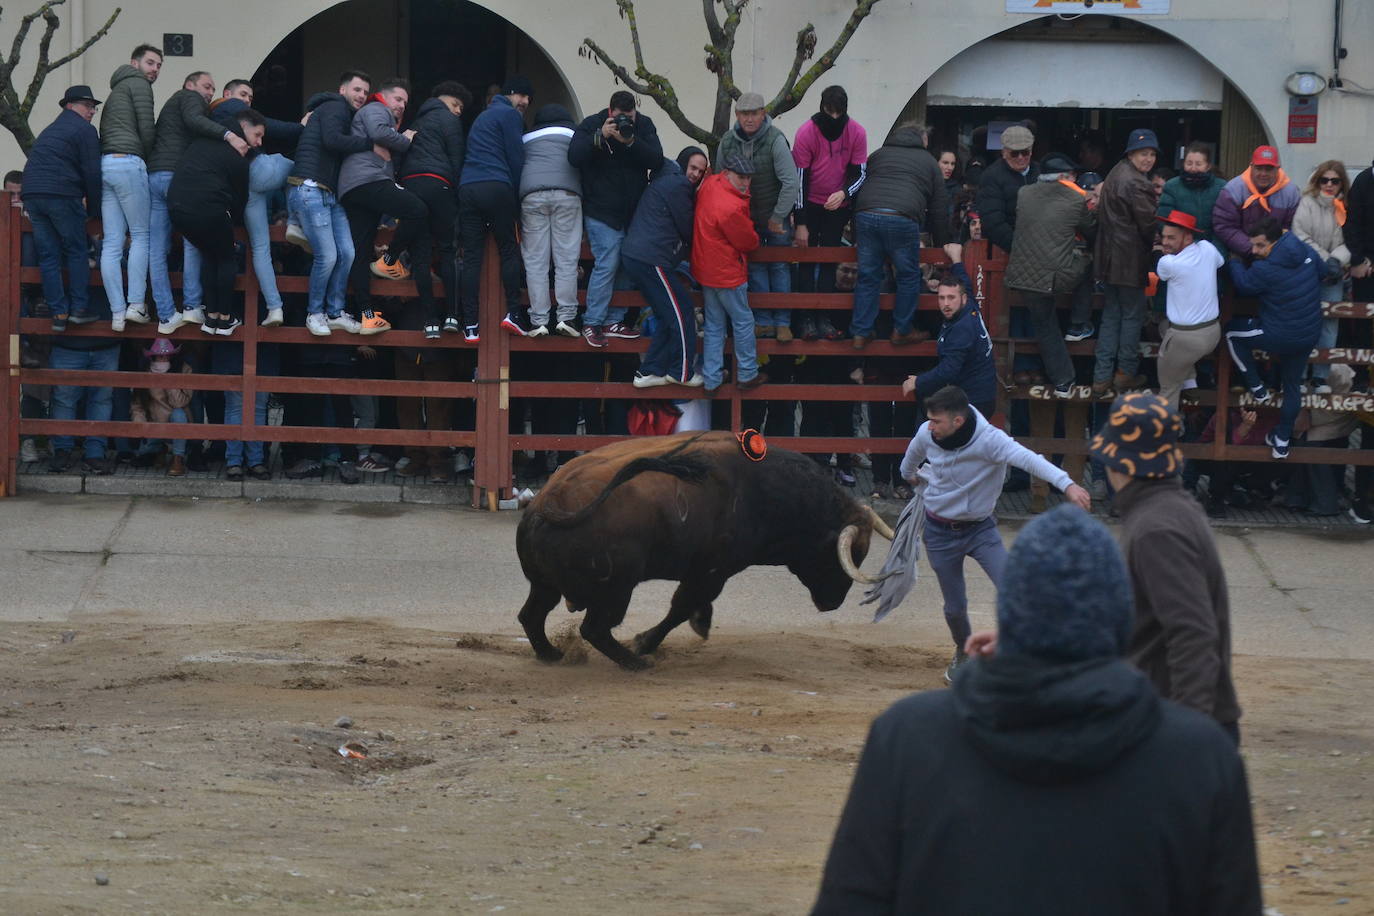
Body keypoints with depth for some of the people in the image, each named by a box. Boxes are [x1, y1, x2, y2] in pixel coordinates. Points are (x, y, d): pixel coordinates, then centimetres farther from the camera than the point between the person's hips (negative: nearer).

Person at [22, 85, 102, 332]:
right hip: (63, 194, -7)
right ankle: (79, 308, -3)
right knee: (76, 252, 2)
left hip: (32, 193, 7)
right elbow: (92, 173, -5)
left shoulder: (50, 130, 27)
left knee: (48, 256, 5)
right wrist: (95, 209, 3)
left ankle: (58, 313, 1)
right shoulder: (84, 130, 1)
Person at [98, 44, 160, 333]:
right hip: (128, 162, -8)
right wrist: (149, 159, 10)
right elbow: (146, 129, -5)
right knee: (141, 235, -3)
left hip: (105, 164, 8)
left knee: (112, 243, 0)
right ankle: (136, 304, -9)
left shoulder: (116, 90, 30)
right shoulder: (138, 84, 2)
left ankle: (117, 313, -3)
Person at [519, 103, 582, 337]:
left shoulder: (526, 139, 26)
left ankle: (538, 320, -5)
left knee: (535, 261, 1)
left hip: (531, 195, 1)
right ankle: (566, 316, -8)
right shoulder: (573, 135, 22)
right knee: (567, 258, 0)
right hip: (567, 193, -1)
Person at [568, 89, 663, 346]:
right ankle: (591, 323, -4)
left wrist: (631, 141, -24)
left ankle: (614, 321, 15)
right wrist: (600, 137, -27)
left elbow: (656, 159, -10)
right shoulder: (592, 125, -5)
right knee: (607, 265, -12)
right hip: (602, 212, -4)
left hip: (634, 211, 4)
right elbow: (574, 156, -17)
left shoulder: (644, 125, 3)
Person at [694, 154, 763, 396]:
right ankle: (748, 375, 23)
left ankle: (711, 380, 20)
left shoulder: (709, 184, -7)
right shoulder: (731, 208, -31)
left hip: (705, 271, 8)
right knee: (743, 322, 11)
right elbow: (748, 242, -17)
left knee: (713, 325, 16)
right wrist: (755, 237, 8)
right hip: (728, 275, -8)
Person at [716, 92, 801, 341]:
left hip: (776, 216, -4)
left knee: (779, 266, 3)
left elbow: (791, 182, -22)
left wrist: (778, 217, -16)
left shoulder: (775, 140, -21)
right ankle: (763, 322, 12)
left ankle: (783, 322, 9)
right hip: (746, 217, 4)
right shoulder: (727, 142, -6)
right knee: (754, 267, 5)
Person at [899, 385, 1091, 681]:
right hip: (940, 532, 2)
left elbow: (1027, 458, -47)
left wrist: (1066, 484, -64)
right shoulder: (926, 434, -16)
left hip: (980, 528, -2)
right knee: (955, 607, 10)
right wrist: (909, 475, 35)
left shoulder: (989, 439, -29)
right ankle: (963, 654, 40)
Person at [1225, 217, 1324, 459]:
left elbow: (1244, 285, -4)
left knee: (1232, 331, 17)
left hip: (1279, 337, -6)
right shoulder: (1307, 254, -7)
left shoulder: (1265, 269, -25)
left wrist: (1235, 262, 13)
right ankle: (1282, 441, 33)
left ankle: (1257, 389, 21)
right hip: (1310, 336, 6)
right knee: (1292, 385, 22)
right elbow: (1322, 272, 15)